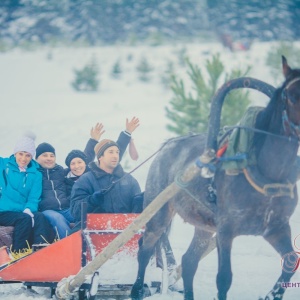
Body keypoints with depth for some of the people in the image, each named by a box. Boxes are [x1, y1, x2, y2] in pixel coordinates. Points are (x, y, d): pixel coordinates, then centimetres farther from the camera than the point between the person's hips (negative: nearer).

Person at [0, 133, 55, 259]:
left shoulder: (35, 174, 13)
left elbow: (34, 198, 4)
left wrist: (28, 209, -16)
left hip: (23, 212, 3)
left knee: (39, 217, -29)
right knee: (25, 219, -32)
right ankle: (18, 253, -30)